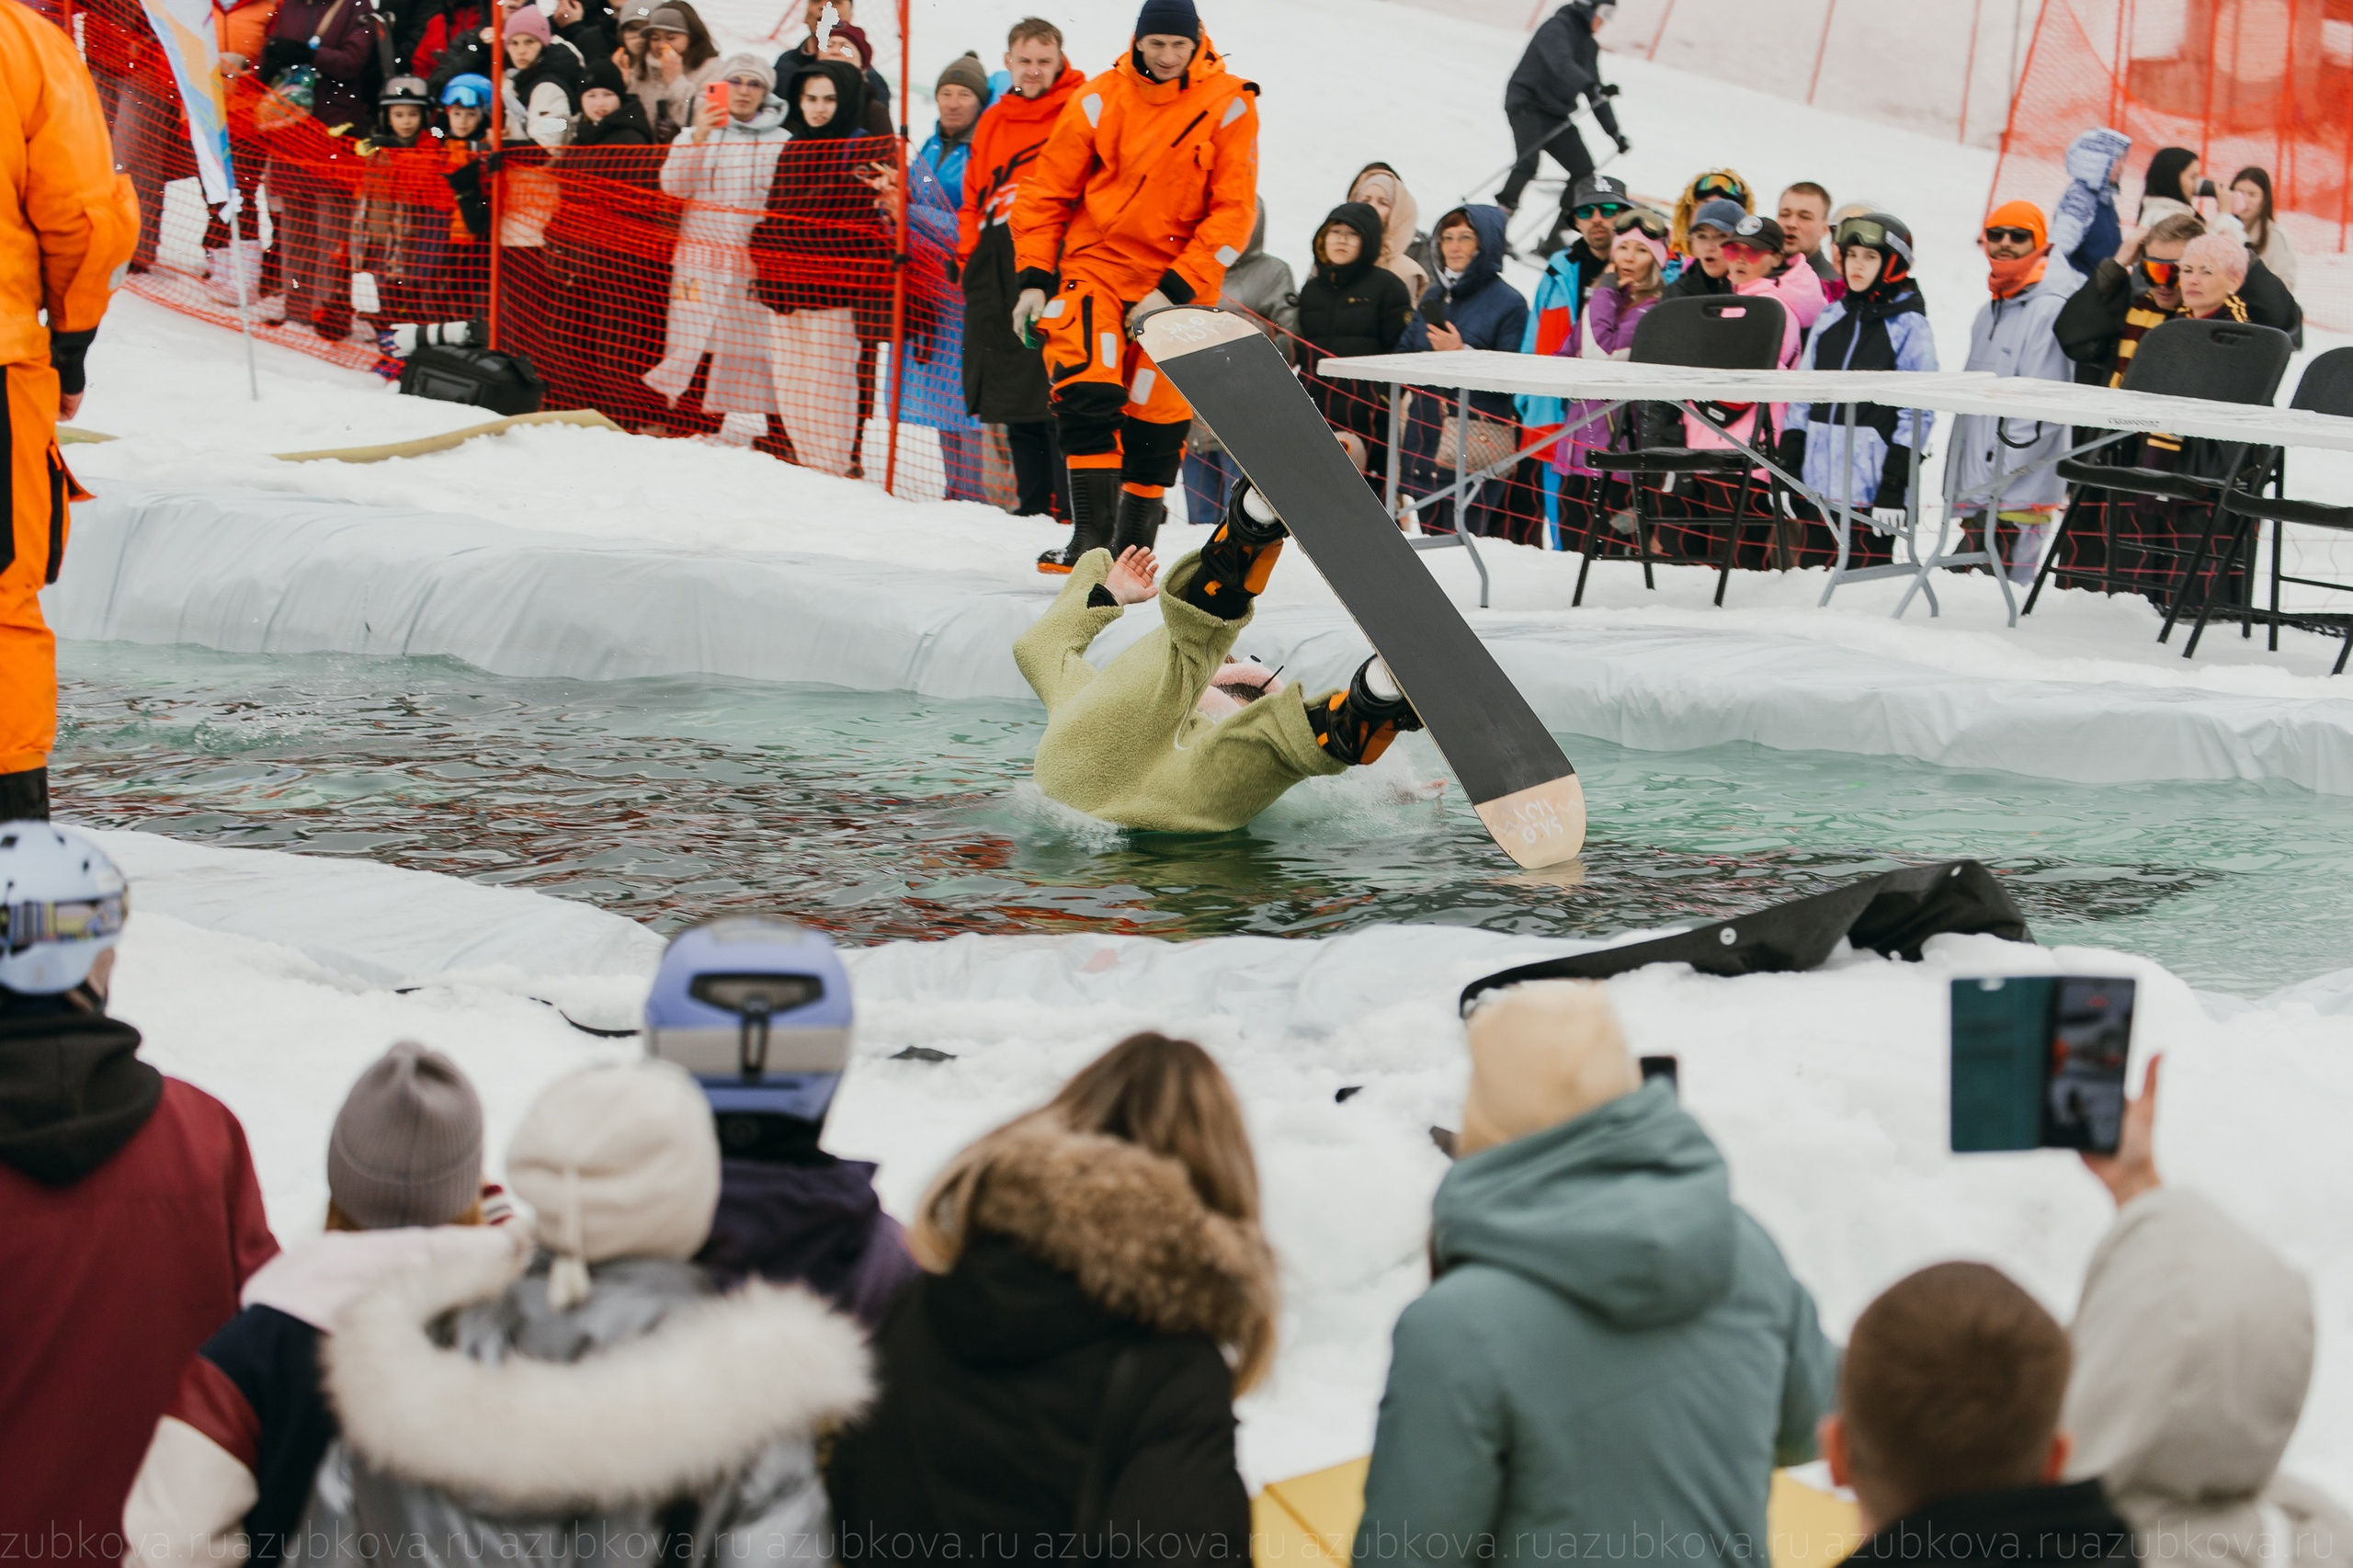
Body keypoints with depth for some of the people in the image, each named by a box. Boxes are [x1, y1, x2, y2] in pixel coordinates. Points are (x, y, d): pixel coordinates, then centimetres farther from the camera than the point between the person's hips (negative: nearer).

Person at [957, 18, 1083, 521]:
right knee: (1012, 394, 7)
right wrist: (969, 256, 13)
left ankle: (1069, 506, -12)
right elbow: (974, 196, 25)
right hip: (998, 267, 7)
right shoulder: (993, 122, 19)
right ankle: (1032, 504, 14)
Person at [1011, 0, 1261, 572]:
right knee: (1088, 393, -18)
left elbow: (1234, 212, -7)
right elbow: (1049, 190, 5)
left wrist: (1174, 289, -14)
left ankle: (1134, 546, 16)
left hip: (1180, 282, 0)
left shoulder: (1228, 106, -5)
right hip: (1097, 267, 0)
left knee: (1156, 416, 1)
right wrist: (1034, 277, -2)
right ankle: (1091, 536, -16)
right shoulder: (1101, 100, -2)